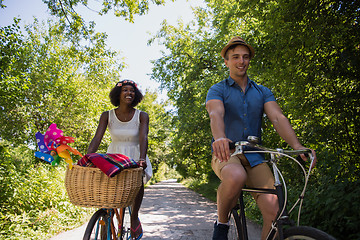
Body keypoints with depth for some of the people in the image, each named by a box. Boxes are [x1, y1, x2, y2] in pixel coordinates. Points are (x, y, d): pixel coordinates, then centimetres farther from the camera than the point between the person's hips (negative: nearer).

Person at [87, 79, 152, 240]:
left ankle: (134, 217, -3)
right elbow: (97, 138, -12)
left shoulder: (142, 116, -7)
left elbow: (143, 137, -21)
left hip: (134, 156, -1)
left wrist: (142, 158, -39)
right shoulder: (107, 116, -3)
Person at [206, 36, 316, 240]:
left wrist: (297, 145, -22)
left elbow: (278, 118, -3)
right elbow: (216, 114, -18)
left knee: (273, 209, -17)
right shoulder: (218, 90, 4)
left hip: (254, 157, 3)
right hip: (226, 153, -3)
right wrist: (220, 138, -41)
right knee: (236, 177, -38)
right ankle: (222, 223, -10)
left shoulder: (263, 92, 13)